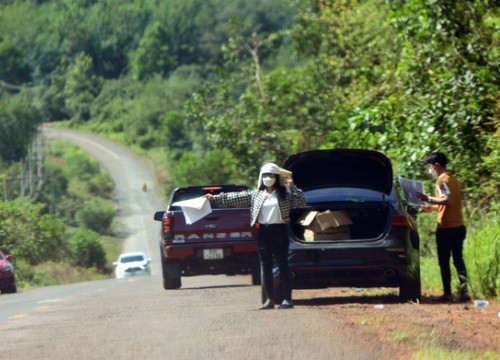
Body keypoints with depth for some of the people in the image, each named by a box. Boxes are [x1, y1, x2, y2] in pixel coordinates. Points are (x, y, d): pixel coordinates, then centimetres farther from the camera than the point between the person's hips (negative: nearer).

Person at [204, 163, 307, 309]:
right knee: (266, 267, 5)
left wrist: (292, 187, -14)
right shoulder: (255, 194, 10)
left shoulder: (285, 193, 2)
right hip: (263, 231, 4)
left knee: (283, 265, -3)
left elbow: (301, 202, -6)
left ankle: (287, 299, -1)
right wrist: (216, 197, 6)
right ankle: (270, 300, 9)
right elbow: (237, 197, 10)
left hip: (279, 231, -4)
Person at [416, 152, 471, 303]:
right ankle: (464, 291, 0)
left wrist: (428, 199, -16)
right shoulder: (453, 179, 17)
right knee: (458, 259, 9)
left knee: (444, 262, -1)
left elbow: (447, 200, -23)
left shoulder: (442, 180, -10)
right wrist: (433, 208, 28)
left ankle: (447, 293, -1)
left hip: (446, 227, -8)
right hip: (459, 226, 8)